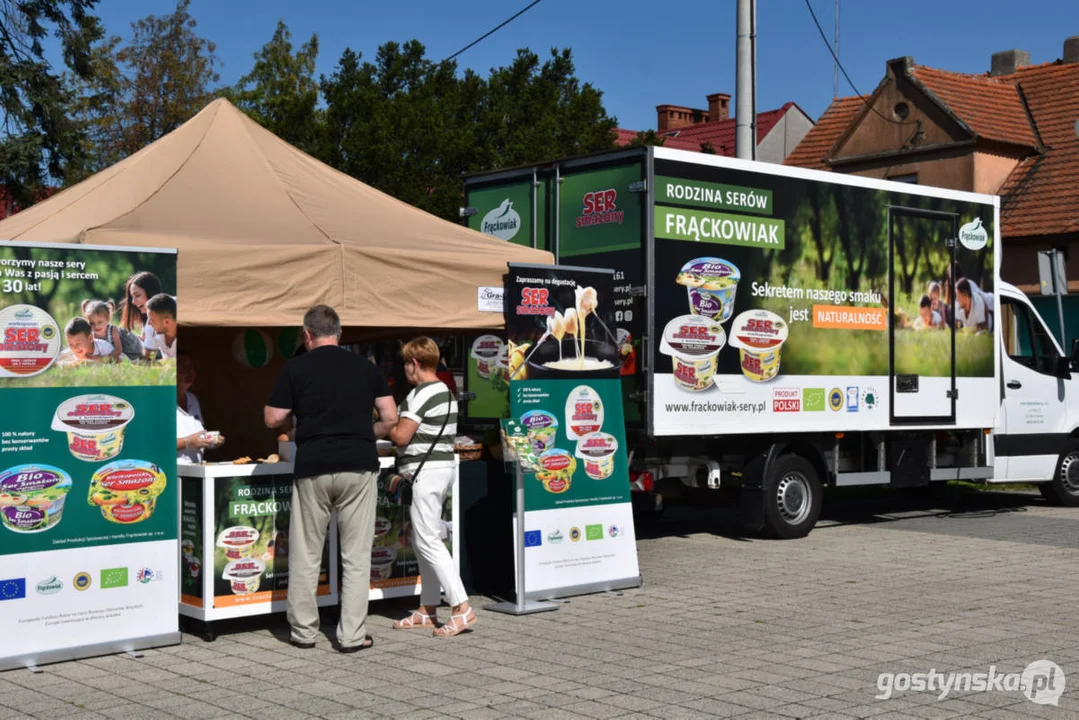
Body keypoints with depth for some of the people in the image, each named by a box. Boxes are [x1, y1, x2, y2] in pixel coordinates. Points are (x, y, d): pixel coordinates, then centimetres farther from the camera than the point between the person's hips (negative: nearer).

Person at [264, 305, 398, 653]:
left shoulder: (296, 368, 1)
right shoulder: (366, 367, 7)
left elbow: (272, 419, 3)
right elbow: (390, 418, 6)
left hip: (313, 467, -1)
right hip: (358, 466, 1)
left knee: (305, 555, 10)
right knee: (356, 555, 4)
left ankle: (303, 630, 17)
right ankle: (352, 635, 4)